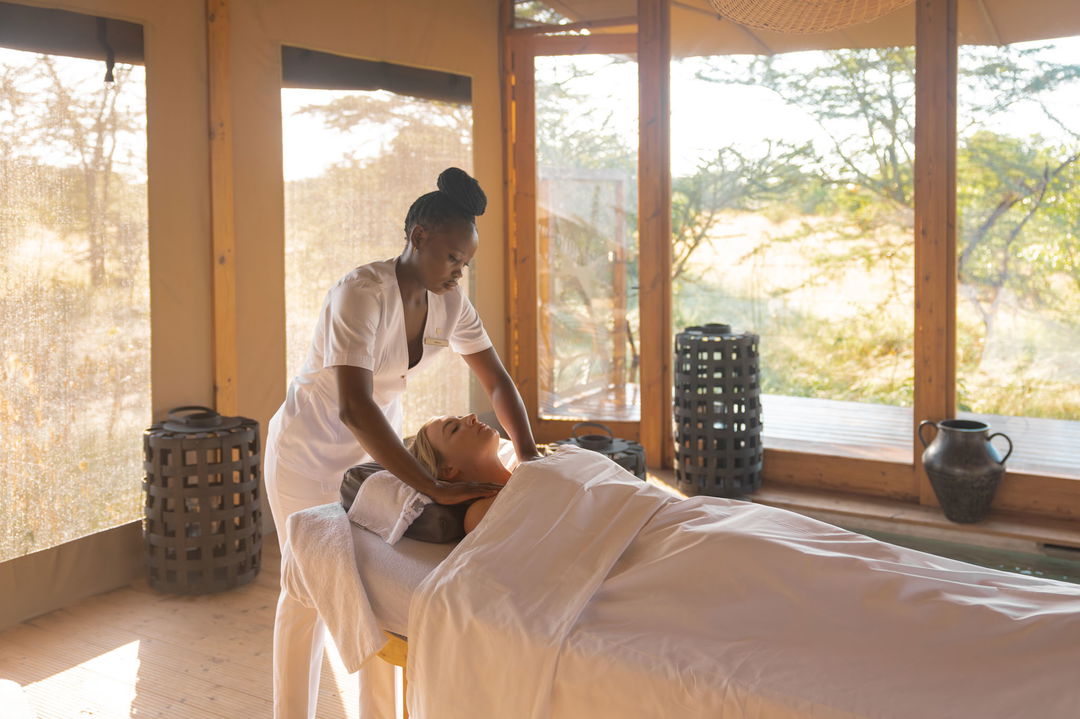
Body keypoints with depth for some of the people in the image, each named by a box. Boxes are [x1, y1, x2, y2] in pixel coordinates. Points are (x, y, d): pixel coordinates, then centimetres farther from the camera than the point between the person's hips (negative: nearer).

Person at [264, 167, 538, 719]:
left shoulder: (449, 302, -11)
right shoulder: (361, 294, -32)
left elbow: (497, 382, -7)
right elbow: (355, 408, -43)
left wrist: (530, 462, -21)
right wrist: (436, 488, -45)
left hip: (375, 445, 6)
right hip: (311, 450, -6)